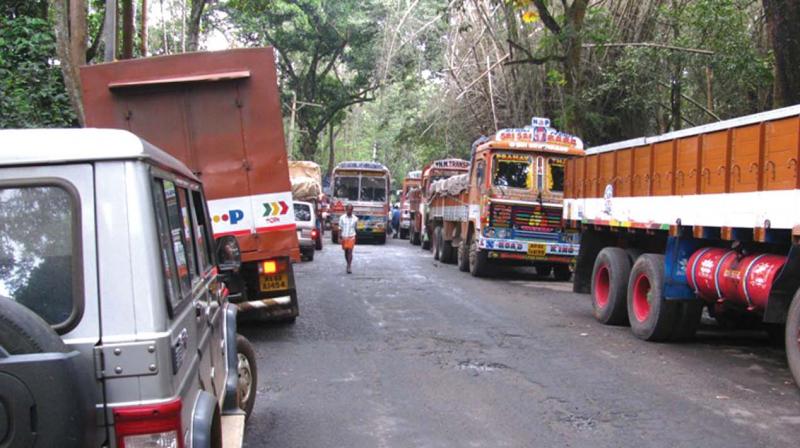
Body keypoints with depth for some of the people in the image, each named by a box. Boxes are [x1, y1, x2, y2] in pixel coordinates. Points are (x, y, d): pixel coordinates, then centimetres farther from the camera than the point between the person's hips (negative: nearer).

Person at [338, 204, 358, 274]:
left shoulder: (355, 219, -1)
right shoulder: (342, 218, -2)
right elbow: (340, 228, 1)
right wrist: (339, 237, -4)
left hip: (351, 237, -2)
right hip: (344, 237, 2)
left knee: (350, 252, -13)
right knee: (346, 252, 13)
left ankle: (349, 267, -16)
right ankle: (348, 264, 32)